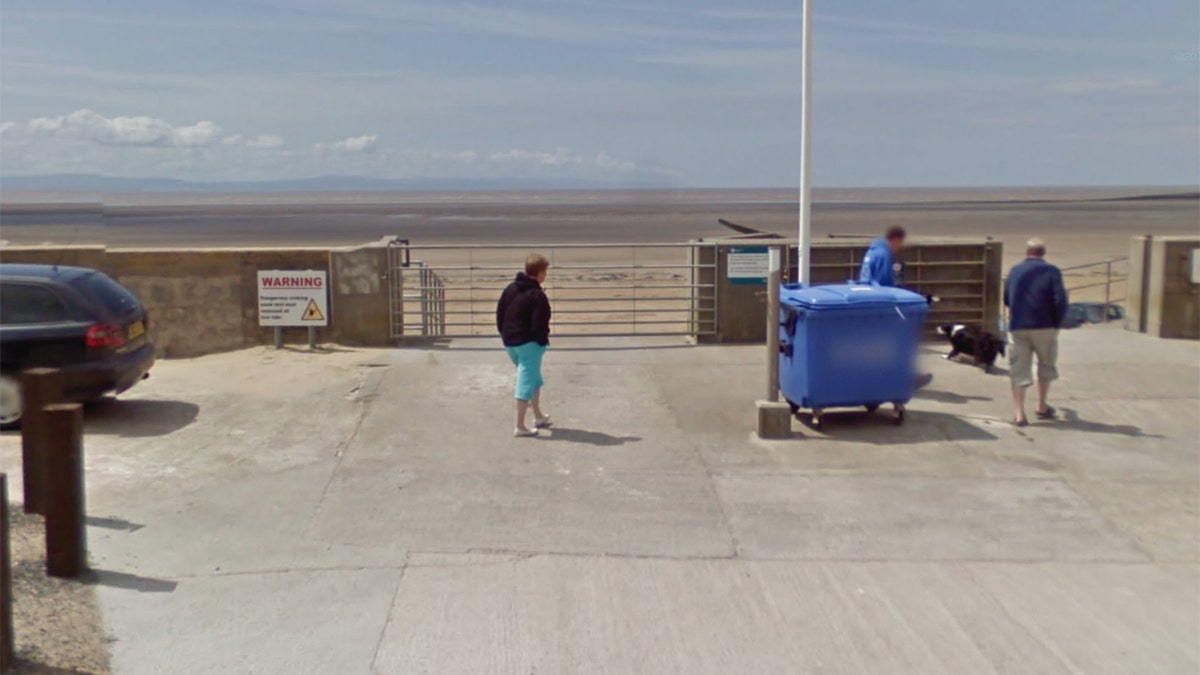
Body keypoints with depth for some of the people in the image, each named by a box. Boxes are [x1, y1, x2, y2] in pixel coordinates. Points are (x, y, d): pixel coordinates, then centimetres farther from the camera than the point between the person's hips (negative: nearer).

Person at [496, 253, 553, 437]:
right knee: (526, 382, -2)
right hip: (529, 344, -8)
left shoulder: (510, 289, 8)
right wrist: (543, 341, -4)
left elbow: (499, 314, 11)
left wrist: (505, 335, 16)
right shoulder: (537, 296, -17)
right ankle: (520, 427, 0)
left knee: (533, 378, 24)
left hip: (510, 343, 8)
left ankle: (538, 416, 33)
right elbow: (540, 324, -20)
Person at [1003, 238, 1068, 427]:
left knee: (1019, 371, 3)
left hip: (1017, 327, 2)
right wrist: (1057, 322, 0)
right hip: (1044, 327, -2)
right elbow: (1060, 301, -13)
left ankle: (1020, 415, -5)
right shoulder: (1051, 271, -4)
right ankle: (1042, 406, 29)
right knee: (1046, 366, 20)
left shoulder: (1014, 271, 7)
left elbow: (1006, 300, 15)